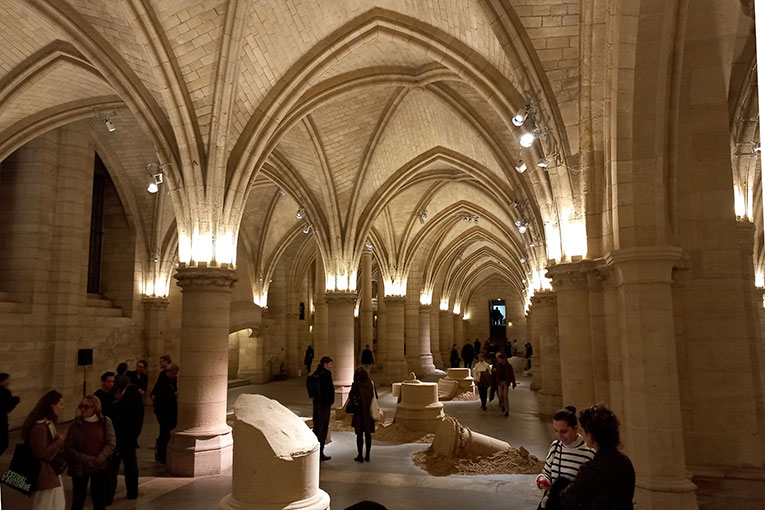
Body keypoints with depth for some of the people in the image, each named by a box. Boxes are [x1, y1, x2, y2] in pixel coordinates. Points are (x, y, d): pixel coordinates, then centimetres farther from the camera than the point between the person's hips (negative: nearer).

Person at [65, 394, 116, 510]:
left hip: (101, 468, 0)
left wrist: (97, 460, -16)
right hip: (80, 468, 0)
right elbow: (69, 448, -6)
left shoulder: (105, 422, -3)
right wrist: (86, 460, -15)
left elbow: (111, 444, -6)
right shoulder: (75, 425, -3)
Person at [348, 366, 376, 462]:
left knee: (359, 434, 5)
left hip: (359, 412, -3)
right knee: (368, 434, 11)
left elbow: (350, 397, -11)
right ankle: (367, 455, 16)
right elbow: (375, 396, 3)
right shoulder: (371, 383, -2)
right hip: (369, 412, 3)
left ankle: (360, 456, 8)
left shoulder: (356, 384, -13)